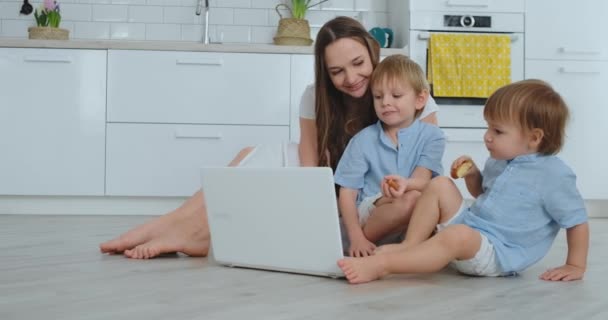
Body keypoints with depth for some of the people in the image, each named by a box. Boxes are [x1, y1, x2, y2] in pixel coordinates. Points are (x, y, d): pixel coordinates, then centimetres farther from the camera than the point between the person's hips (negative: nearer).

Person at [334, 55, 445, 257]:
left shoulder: (431, 136, 8)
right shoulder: (363, 140, 7)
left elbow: (422, 180, -8)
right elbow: (347, 193, 2)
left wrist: (406, 184, -34)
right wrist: (356, 238, -14)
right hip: (369, 211, -3)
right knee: (411, 199, -32)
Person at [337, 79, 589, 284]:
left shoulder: (554, 175, -14)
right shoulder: (499, 161, 10)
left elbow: (577, 221, -7)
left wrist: (576, 266, -6)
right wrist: (472, 176, 8)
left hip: (498, 254, -8)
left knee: (457, 236, -38)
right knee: (440, 185, -1)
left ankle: (381, 265, -41)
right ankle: (409, 246, -11)